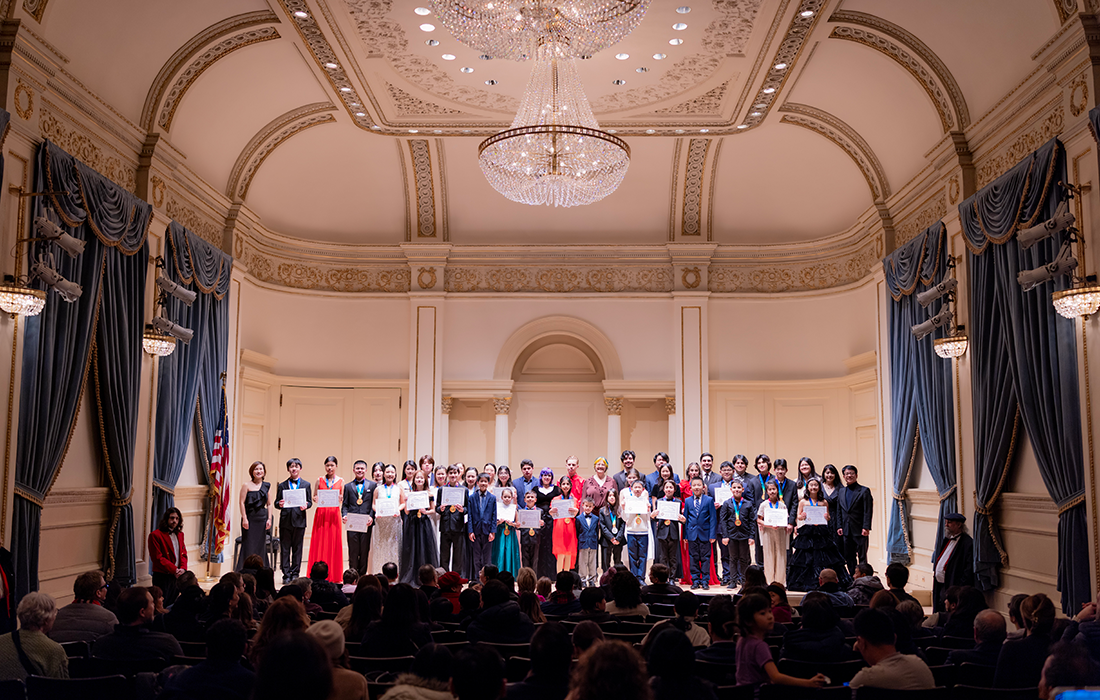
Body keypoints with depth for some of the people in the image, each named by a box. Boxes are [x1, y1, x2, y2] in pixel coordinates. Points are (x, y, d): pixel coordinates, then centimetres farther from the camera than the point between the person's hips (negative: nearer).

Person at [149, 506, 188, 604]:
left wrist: (183, 568, -6)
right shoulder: (155, 535, -7)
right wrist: (174, 570, -15)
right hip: (162, 577, -6)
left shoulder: (180, 534, 15)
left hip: (177, 577, 6)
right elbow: (157, 558, -12)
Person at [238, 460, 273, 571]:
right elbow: (241, 502, -5)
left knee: (261, 545, 5)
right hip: (250, 518, -4)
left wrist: (269, 519, 3)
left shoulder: (267, 486, 11)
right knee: (248, 545, -5)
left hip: (262, 518, 4)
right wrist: (244, 518, -12)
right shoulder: (246, 486, -1)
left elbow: (269, 504, 12)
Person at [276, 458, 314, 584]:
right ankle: (286, 575, 5)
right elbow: (276, 502, 9)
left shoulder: (306, 485, 11)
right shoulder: (282, 485, 11)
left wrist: (306, 506, -13)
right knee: (285, 548, 1)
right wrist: (279, 504, -14)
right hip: (285, 520, 0)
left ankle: (295, 573, 11)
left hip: (299, 520, 0)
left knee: (297, 548, 3)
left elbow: (310, 502, 8)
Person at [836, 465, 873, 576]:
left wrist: (866, 527, -16)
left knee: (862, 557, 1)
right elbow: (839, 511, 15)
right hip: (846, 531, 5)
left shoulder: (864, 491, -1)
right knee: (849, 557, 8)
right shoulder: (841, 491, 14)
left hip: (859, 531, -5)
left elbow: (868, 511, -7)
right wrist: (839, 526, 5)